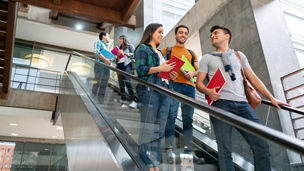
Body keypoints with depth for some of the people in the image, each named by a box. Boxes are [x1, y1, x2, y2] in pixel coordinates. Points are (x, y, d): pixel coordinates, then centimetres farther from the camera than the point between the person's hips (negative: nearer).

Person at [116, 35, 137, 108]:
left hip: (126, 65, -7)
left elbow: (134, 54, -3)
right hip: (119, 66, 7)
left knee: (127, 81, -24)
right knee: (121, 84, 0)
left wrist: (125, 53, -8)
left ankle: (134, 101, -25)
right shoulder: (120, 48, 25)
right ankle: (124, 102, 2)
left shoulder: (130, 46, 10)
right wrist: (117, 56, 6)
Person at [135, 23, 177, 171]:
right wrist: (160, 68, -12)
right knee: (148, 129, -6)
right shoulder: (143, 48, 3)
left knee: (159, 129, 7)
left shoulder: (160, 52, 28)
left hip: (164, 92, 8)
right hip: (149, 90, -8)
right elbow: (140, 69, -10)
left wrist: (170, 73, 7)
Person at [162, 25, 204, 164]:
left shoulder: (192, 53, 26)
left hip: (189, 86, 4)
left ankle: (188, 151, 9)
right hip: (173, 84, -4)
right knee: (171, 116, -12)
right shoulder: (167, 50, 15)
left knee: (188, 119, 3)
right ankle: (169, 151, -6)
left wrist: (192, 73, -3)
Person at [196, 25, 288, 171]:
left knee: (262, 146, -5)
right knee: (225, 150, -9)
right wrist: (208, 91, -15)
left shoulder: (239, 55, 25)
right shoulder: (207, 58, 18)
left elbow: (253, 78, 22)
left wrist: (271, 98, 15)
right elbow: (199, 83, 8)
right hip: (221, 104, -2)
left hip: (242, 104, 3)